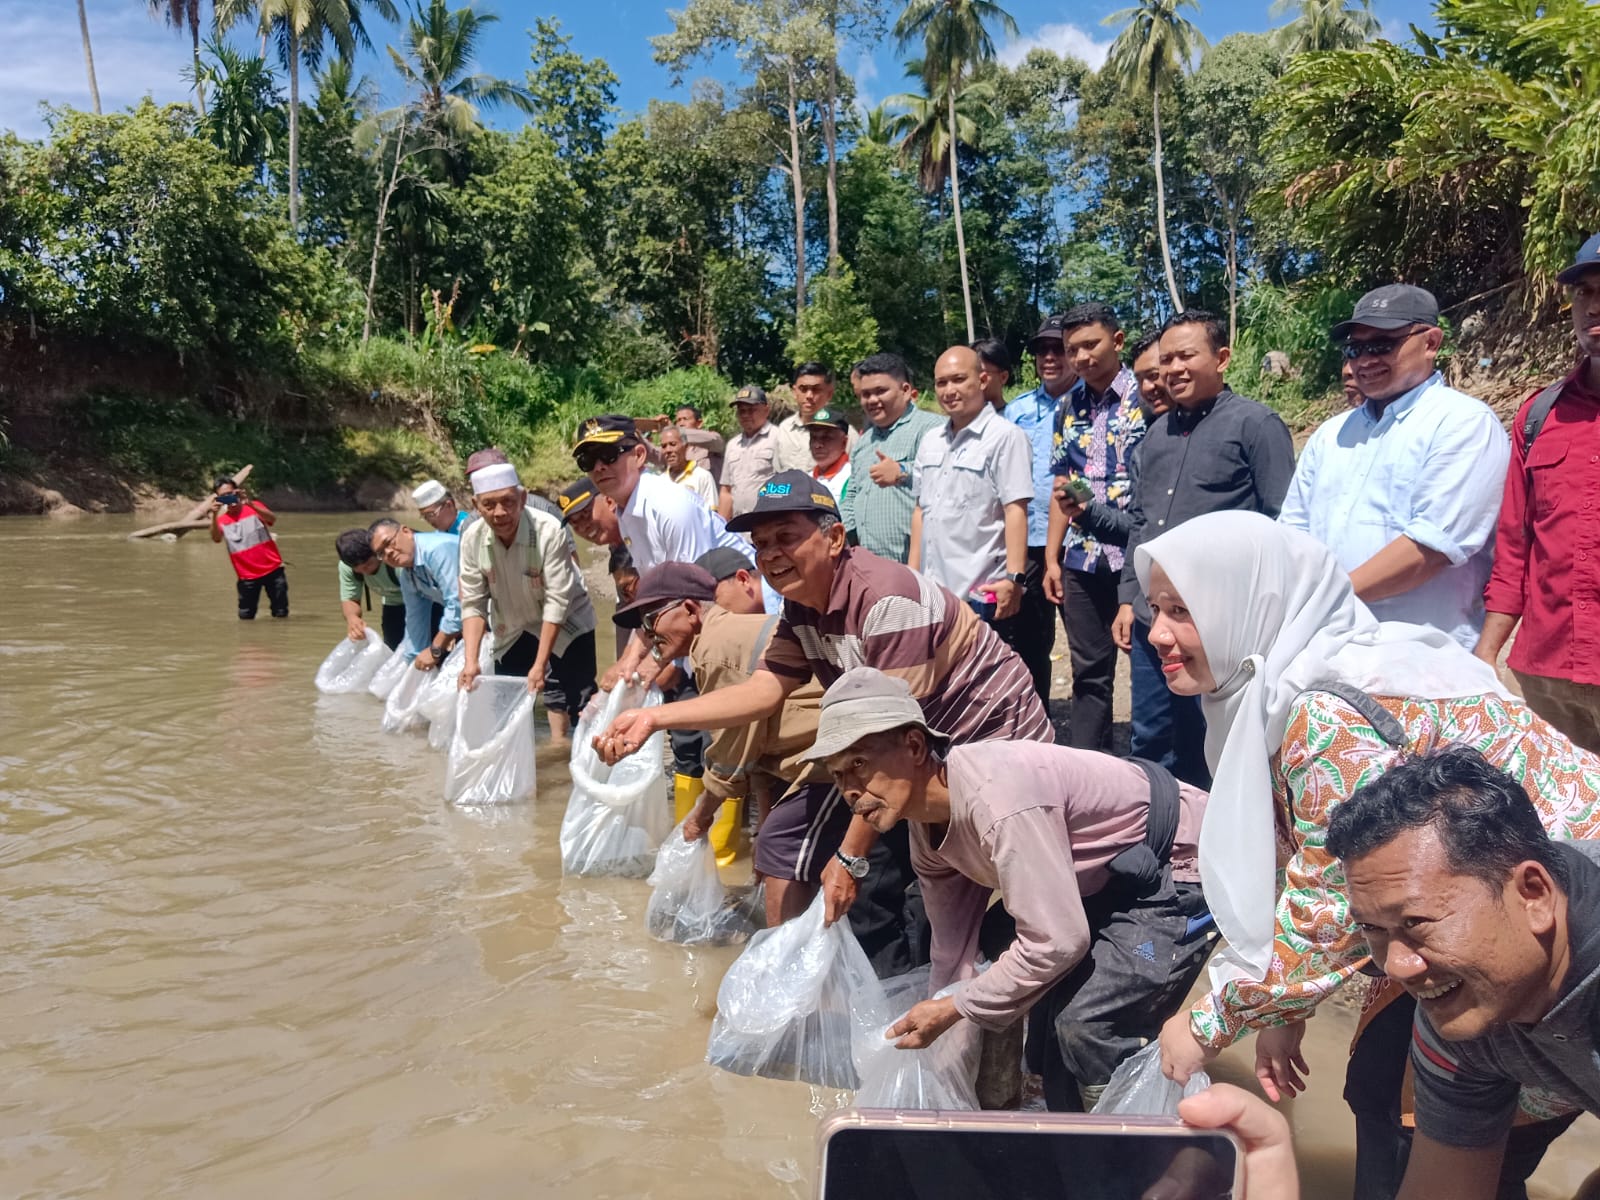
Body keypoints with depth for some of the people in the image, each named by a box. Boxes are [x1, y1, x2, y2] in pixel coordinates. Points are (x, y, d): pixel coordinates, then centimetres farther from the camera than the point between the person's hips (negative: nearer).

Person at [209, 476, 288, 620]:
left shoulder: (254, 507, 1)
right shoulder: (222, 520, 4)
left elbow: (273, 519, -20)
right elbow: (216, 538, -18)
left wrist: (249, 503, -31)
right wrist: (214, 515, -31)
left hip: (272, 569, -2)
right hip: (247, 576, 2)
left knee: (281, 614, 4)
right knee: (245, 617, 2)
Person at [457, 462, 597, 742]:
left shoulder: (549, 531, -31)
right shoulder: (472, 539, -18)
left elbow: (557, 601, -28)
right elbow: (472, 603, -12)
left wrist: (540, 664, -29)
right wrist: (470, 661, -22)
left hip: (565, 624, -4)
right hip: (513, 629, 4)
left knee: (579, 706, -10)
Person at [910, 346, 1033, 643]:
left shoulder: (1004, 435, -7)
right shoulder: (930, 442, 15)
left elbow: (1016, 510, -14)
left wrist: (1013, 577, -21)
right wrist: (912, 574, 16)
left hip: (984, 593, -7)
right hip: (932, 590, 7)